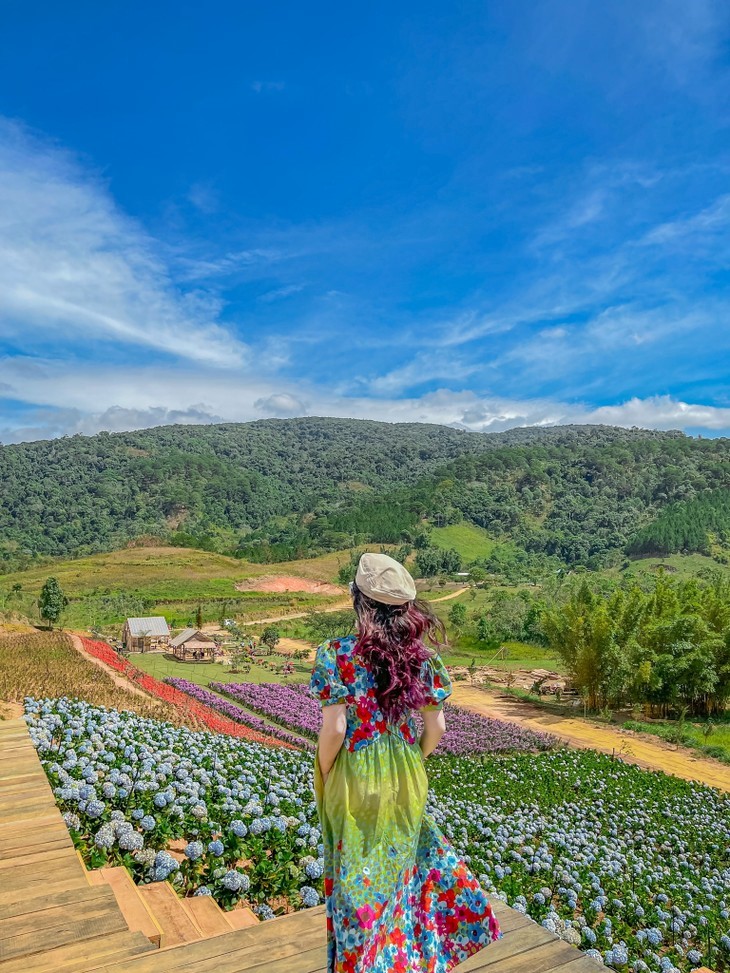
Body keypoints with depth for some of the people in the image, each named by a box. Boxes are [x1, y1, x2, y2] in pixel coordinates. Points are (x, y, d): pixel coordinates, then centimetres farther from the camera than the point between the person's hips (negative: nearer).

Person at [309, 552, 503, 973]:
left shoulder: (339, 653, -20)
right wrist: (412, 763, 13)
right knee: (400, 868, 25)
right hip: (407, 783, 4)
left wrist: (323, 774, -2)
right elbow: (436, 728, -4)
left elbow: (334, 728, -20)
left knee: (358, 877, 17)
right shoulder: (421, 654, -8)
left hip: (354, 781, -4)